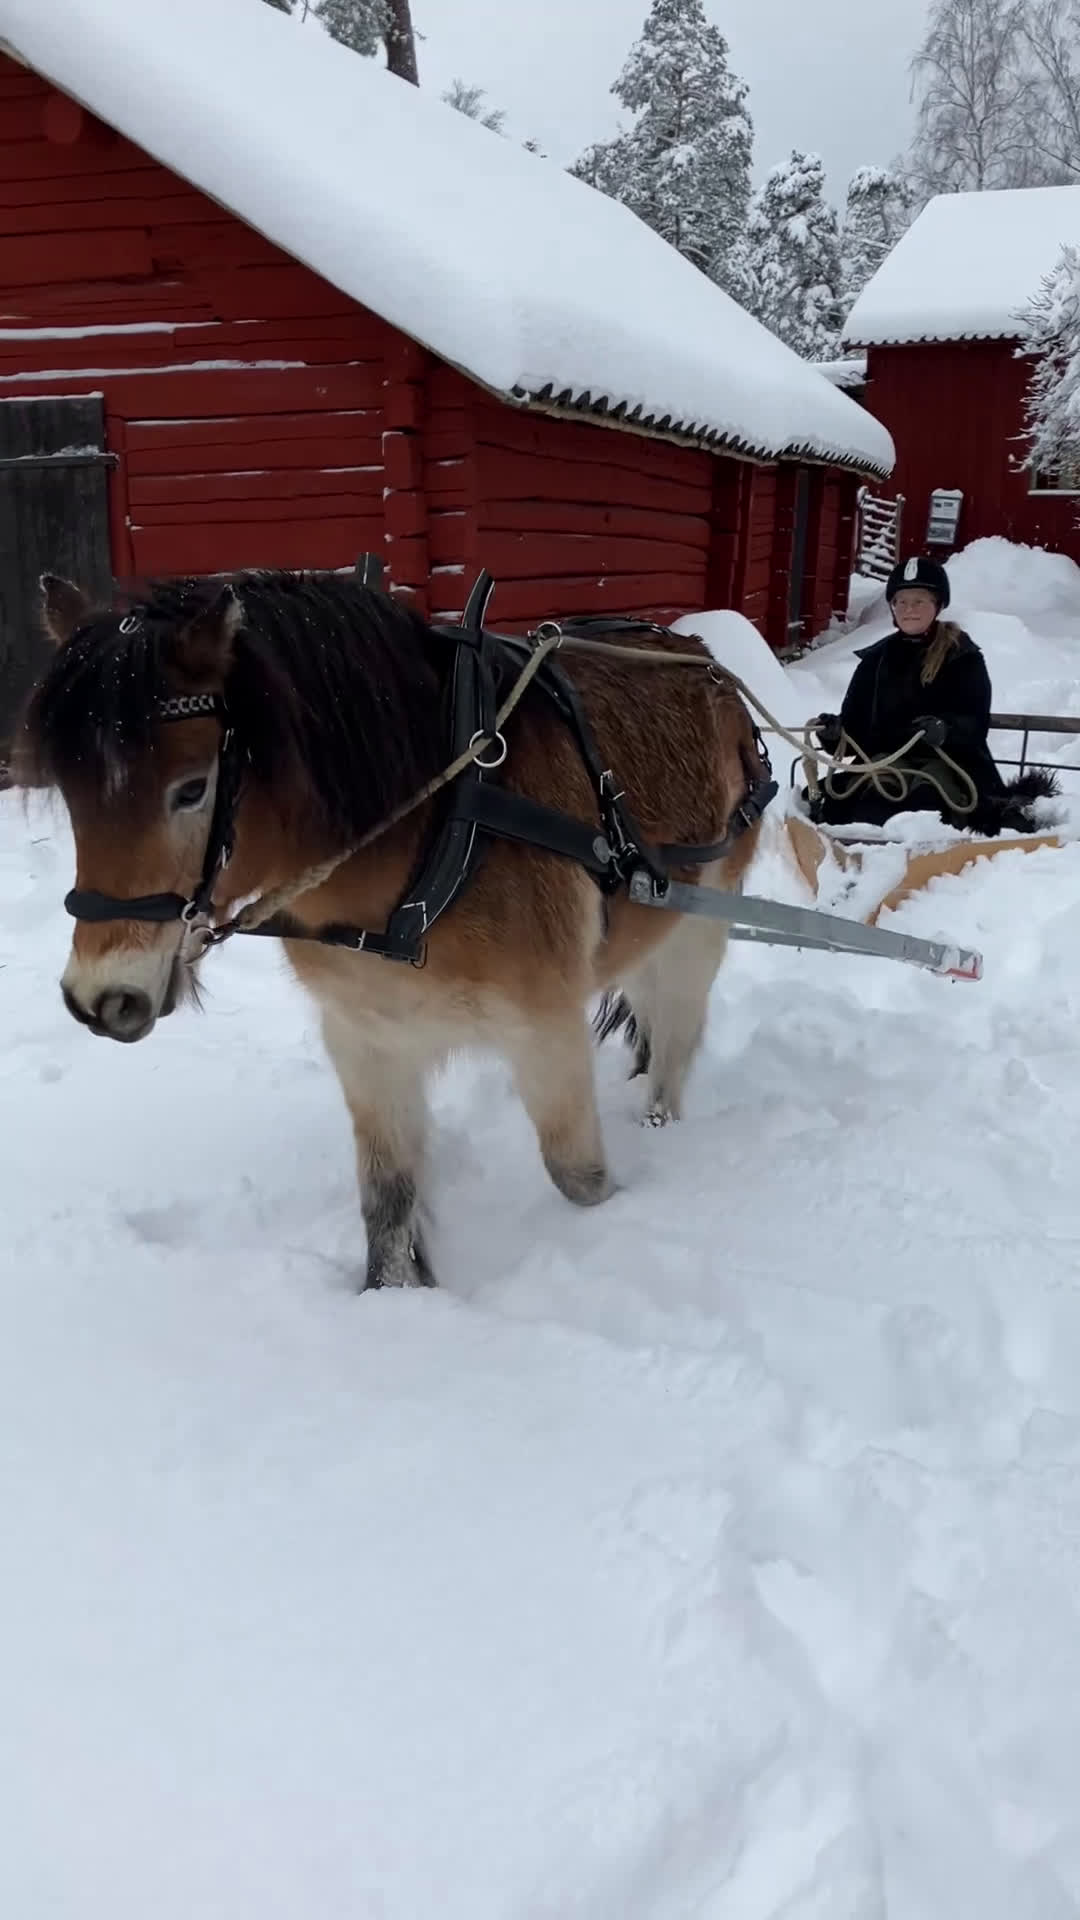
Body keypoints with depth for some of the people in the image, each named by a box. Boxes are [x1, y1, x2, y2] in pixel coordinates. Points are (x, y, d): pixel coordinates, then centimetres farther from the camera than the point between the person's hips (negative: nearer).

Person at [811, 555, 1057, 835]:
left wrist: (945, 731, -28)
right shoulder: (876, 659, 16)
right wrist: (836, 732, -11)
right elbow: (855, 723, 13)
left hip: (947, 762, -2)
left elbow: (975, 724, -5)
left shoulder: (963, 657, 5)